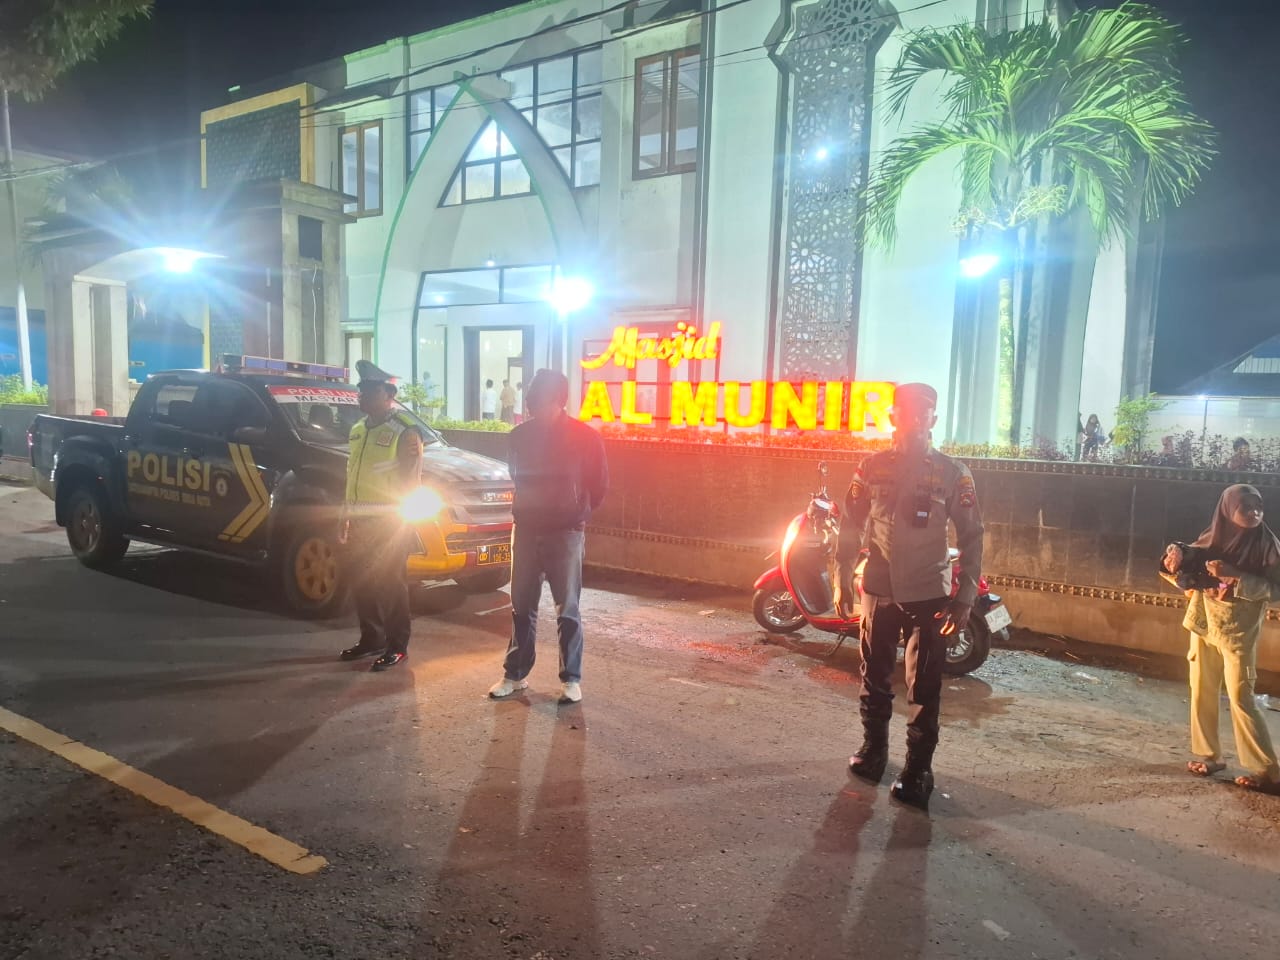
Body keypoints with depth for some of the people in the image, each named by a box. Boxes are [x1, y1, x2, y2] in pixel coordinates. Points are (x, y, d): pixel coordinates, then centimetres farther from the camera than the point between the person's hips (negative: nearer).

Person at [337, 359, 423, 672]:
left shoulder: (404, 431, -10)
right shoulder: (358, 430, 16)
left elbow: (410, 481, -13)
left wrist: (400, 516, -17)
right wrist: (346, 518, 18)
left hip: (388, 522, -8)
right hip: (360, 521, 8)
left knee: (390, 584, -3)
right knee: (362, 582, 13)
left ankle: (397, 646, 7)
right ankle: (370, 639, 26)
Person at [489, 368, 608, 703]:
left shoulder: (584, 437, -9)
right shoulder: (520, 435, 0)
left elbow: (599, 483, 1)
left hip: (566, 532, -3)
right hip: (526, 528, 4)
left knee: (567, 609, 2)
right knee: (521, 606, 9)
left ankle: (571, 679, 12)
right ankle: (515, 674, 21)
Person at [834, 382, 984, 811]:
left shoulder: (952, 473, -4)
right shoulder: (872, 466, 2)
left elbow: (972, 536, -3)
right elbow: (851, 525, 7)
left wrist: (964, 596, -8)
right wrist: (842, 579, 3)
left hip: (930, 595, -2)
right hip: (878, 590, 2)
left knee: (924, 690, 2)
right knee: (875, 680, 15)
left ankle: (918, 769, 13)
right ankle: (872, 749, 33)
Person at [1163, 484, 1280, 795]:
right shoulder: (1211, 540, 1)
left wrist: (1234, 575, -27)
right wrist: (1176, 558, -14)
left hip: (1238, 631, -4)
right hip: (1204, 626, 4)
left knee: (1241, 698, -5)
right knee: (1202, 692, 9)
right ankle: (1209, 756, 23)